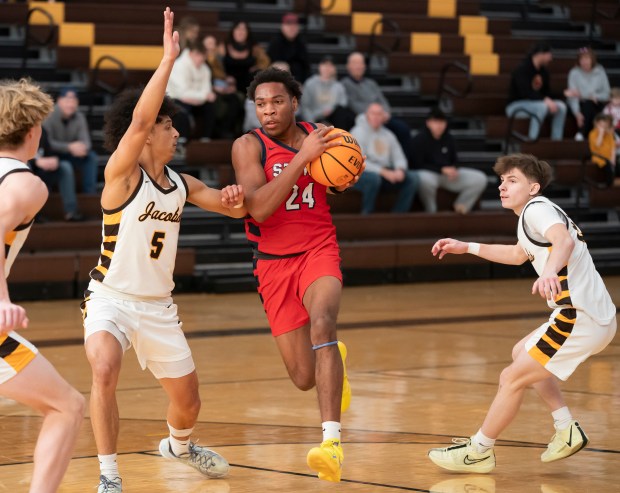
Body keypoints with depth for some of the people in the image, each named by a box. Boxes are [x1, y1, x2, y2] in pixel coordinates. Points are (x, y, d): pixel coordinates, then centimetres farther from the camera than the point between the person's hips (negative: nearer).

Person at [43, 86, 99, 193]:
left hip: (70, 155, 5)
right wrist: (69, 147, -37)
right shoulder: (49, 116, -21)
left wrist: (82, 148, -37)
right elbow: (47, 142, -26)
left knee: (91, 158, -18)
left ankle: (90, 194, -15)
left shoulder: (79, 117, -6)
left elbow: (85, 141, -11)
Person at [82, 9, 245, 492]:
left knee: (188, 398, 15)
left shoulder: (183, 184, 3)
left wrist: (234, 200, -10)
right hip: (110, 299, -6)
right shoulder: (122, 174, -16)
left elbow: (236, 210, 15)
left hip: (158, 305, 6)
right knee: (105, 371, -34)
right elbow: (137, 120, -33)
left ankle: (179, 445, 50)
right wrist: (169, 58, -37)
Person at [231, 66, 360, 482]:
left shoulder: (318, 136, 0)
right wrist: (303, 156, -29)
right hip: (274, 262, 0)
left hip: (319, 251, 0)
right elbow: (258, 208, -25)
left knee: (321, 323, -33)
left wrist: (345, 182, -5)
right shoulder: (249, 146, -10)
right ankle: (336, 358, 45)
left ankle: (332, 442, -41)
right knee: (304, 379, 4)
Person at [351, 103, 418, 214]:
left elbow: (399, 157, 12)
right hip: (360, 175, -6)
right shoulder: (358, 132, -7)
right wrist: (383, 172, -25)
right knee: (373, 178, -41)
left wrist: (399, 170, -13)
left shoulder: (388, 135, 14)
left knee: (413, 178, -12)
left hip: (385, 174, 6)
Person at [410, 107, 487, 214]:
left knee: (480, 179, -9)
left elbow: (454, 161, 14)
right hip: (428, 173, -6)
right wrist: (442, 169, -22)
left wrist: (453, 169, -12)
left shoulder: (449, 139, 6)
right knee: (425, 180, -45)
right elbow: (418, 165, -14)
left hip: (447, 173, 6)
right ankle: (431, 212, -19)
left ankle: (460, 209, 3)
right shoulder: (419, 139, -12)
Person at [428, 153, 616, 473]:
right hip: (595, 315, 11)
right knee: (522, 353, 28)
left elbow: (564, 240, -32)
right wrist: (466, 248, 38)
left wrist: (550, 270, -52)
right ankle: (567, 431, 23)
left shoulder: (537, 209, -10)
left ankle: (478, 452, 11)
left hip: (580, 319, -11)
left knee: (513, 378, -3)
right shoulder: (538, 213, 20)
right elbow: (519, 255, 40)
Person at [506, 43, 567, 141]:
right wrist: (545, 100, -32)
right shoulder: (522, 69, -18)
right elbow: (525, 93, -27)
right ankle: (532, 140, -34)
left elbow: (547, 92, 9)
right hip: (516, 106, -8)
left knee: (561, 106, -11)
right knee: (542, 106, -35)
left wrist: (550, 101, -14)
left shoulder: (543, 71, 7)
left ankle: (556, 140, -12)